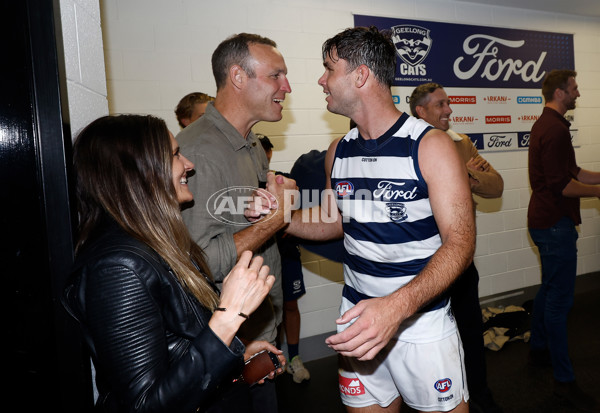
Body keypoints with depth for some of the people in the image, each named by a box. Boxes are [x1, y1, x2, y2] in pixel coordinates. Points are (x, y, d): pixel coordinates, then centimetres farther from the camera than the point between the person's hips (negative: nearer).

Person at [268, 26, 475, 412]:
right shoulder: (338, 152, 4)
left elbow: (460, 242, -19)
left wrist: (399, 306, -35)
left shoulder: (430, 145, -14)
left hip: (422, 320, -4)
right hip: (358, 320, 5)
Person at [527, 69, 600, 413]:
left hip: (546, 220, 11)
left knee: (550, 290, 21)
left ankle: (539, 349, 35)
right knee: (560, 300, -5)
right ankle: (564, 381, 4)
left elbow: (570, 171, 18)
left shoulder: (546, 124, 16)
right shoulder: (555, 129, -19)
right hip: (555, 223, -11)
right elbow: (562, 185, -23)